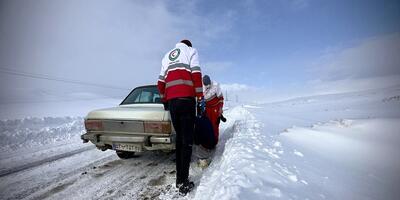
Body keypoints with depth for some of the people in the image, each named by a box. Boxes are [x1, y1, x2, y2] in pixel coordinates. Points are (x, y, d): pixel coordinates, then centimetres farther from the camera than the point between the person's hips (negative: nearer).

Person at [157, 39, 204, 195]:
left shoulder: (167, 56, 28)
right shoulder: (191, 50, 13)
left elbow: (161, 82, 21)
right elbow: (196, 74, -4)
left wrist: (164, 100, 27)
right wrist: (200, 96, -1)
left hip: (171, 100, 5)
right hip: (186, 98, -5)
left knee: (179, 137, 12)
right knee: (187, 139, -4)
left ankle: (179, 178, 14)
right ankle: (183, 182, -4)